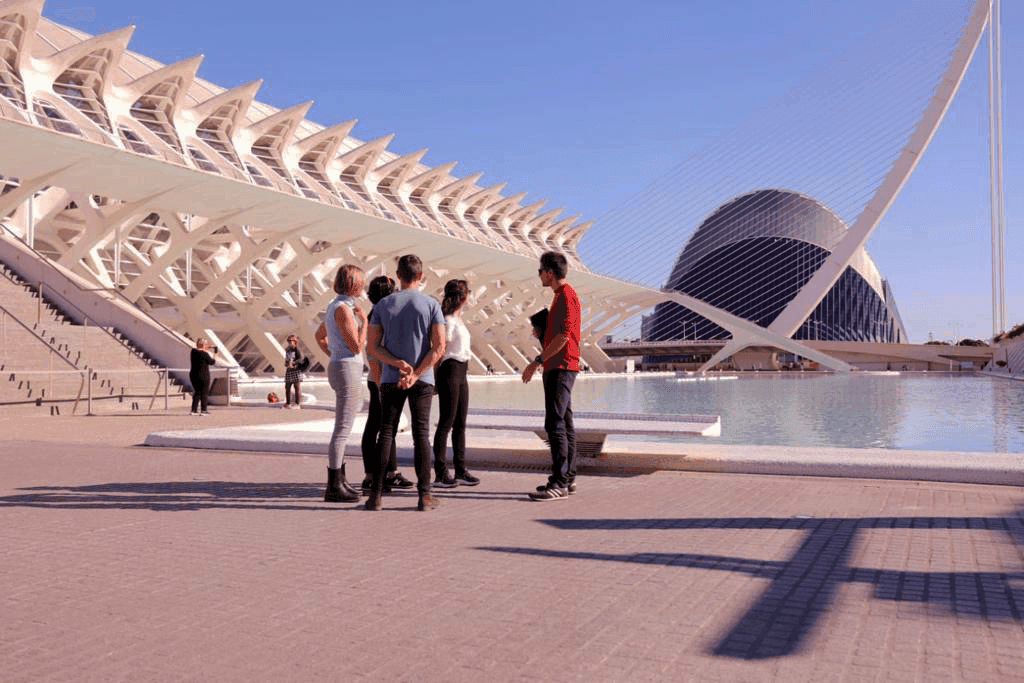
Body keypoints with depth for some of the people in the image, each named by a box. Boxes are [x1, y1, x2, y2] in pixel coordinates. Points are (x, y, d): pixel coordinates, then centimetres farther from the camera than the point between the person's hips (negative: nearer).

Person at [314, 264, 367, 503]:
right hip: (347, 370, -11)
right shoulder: (343, 308, -15)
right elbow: (357, 346, -19)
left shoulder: (334, 306, 15)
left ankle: (340, 481, 21)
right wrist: (364, 320, -8)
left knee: (343, 429, 15)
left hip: (339, 367, 11)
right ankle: (333, 488, -4)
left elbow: (319, 336, 28)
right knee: (342, 430, -7)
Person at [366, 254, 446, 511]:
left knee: (386, 433, 6)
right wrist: (415, 374, -11)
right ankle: (424, 495, 3)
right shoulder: (431, 305, -2)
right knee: (421, 434, 3)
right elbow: (439, 347, -10)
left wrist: (398, 364, -10)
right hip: (422, 379, -1)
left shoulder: (383, 304, 4)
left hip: (391, 379, 1)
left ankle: (376, 494, 3)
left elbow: (372, 346, -1)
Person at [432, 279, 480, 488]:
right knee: (447, 422, -5)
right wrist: (436, 378, -15)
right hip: (450, 371, -9)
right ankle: (440, 473, 0)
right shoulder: (448, 321, -11)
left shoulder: (458, 319, 17)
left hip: (461, 372, 9)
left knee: (460, 423, 10)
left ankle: (460, 471, 16)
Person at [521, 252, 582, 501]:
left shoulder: (566, 296, -12)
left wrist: (538, 361, -21)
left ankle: (559, 482, -11)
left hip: (561, 367, -11)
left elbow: (564, 335, -21)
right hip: (556, 368, 11)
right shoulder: (560, 295, 21)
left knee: (555, 424, -12)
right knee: (565, 424, 11)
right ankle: (568, 478, 16)